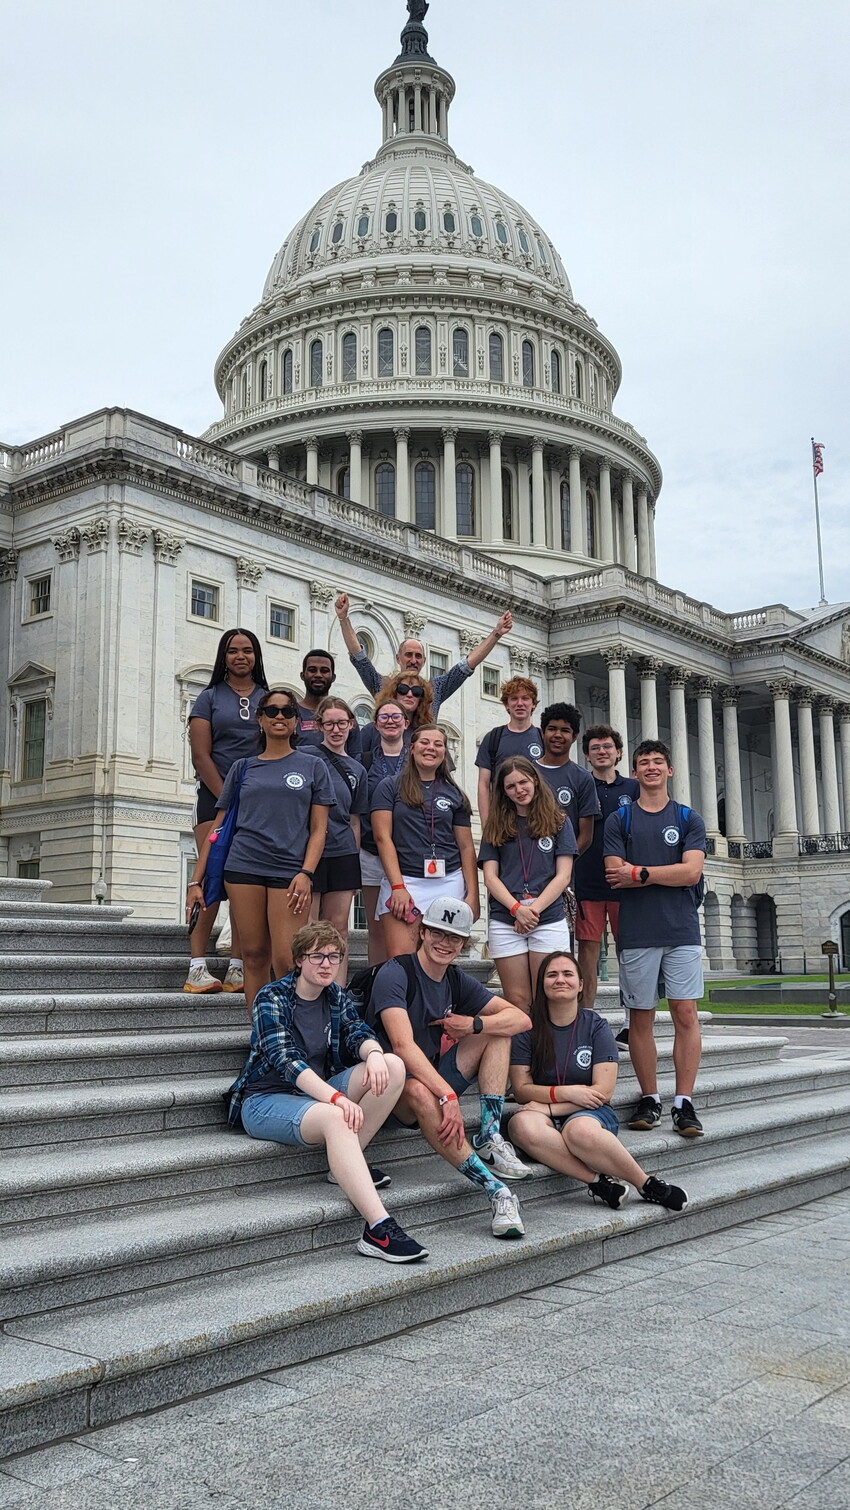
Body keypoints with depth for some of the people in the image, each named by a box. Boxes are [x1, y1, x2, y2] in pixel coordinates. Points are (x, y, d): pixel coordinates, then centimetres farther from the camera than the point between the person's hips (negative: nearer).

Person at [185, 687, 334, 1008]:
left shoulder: (312, 766, 10)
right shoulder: (243, 768, 14)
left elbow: (318, 829, 5)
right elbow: (217, 830, 13)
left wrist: (306, 873, -10)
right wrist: (196, 881, 7)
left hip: (290, 871, -2)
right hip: (243, 869, 2)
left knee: (286, 962, -12)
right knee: (255, 956, 3)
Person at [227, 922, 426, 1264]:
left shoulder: (336, 997, 9)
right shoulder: (271, 998, -12)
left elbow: (358, 1033, -5)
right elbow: (285, 1060, -25)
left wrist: (373, 1053, -31)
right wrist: (337, 1098, -39)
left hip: (318, 1093, 7)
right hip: (266, 1100, -7)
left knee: (393, 1066, -14)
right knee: (334, 1117, -38)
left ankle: (348, 1162, -15)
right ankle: (378, 1230, -47)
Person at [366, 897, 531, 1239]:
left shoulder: (458, 981, 6)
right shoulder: (394, 974, -16)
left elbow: (521, 1019, 3)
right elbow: (403, 1046, -29)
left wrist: (474, 1025, -14)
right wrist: (447, 1095, -38)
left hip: (437, 1075, 7)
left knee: (498, 1031, 0)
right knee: (419, 1090, -40)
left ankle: (489, 1137, -15)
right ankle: (496, 1191, -38)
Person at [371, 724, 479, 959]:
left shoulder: (453, 794, 14)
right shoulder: (390, 787, 6)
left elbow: (466, 847, 12)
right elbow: (383, 837, -2)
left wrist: (472, 895, 4)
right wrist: (397, 886, -11)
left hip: (449, 883, 3)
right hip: (403, 880, -2)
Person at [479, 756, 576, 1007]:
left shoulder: (558, 823, 9)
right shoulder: (496, 826, 12)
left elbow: (563, 876, 2)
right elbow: (490, 877, 5)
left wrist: (534, 909, -11)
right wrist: (517, 908, -11)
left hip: (549, 921, -1)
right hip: (505, 922, 1)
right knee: (517, 1001, 0)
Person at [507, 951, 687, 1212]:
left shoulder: (596, 1027, 3)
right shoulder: (528, 1030, 5)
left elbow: (603, 1091, -5)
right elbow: (521, 1089, -1)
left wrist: (549, 1106, -13)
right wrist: (567, 1092, -15)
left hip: (592, 1113, -1)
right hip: (546, 1118, 1)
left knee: (580, 1130, -38)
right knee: (522, 1124, -35)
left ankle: (646, 1184, -19)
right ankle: (598, 1181, -29)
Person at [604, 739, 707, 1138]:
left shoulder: (689, 819, 9)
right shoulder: (619, 820, 9)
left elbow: (691, 872, -4)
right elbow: (614, 875, -3)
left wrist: (639, 873, -7)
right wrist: (666, 874, -6)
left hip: (682, 930, 0)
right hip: (636, 933, 0)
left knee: (685, 1015, -4)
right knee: (641, 1017, 4)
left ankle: (684, 1102, 1)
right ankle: (649, 1099, 14)